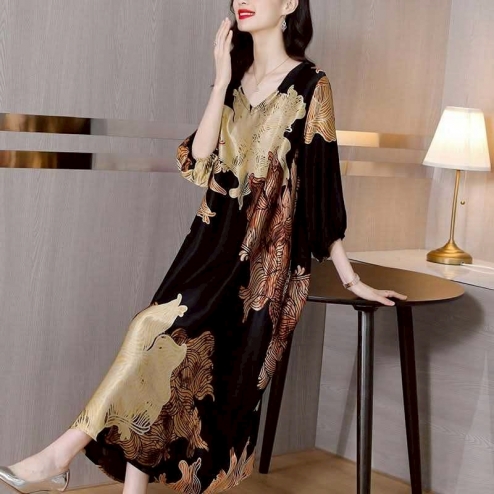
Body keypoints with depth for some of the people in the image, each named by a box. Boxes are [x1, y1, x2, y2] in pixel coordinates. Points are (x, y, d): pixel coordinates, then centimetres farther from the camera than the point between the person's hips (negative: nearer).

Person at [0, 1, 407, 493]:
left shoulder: (309, 86, -4)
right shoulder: (236, 81, 12)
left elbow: (321, 188, -3)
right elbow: (196, 162, 0)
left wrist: (349, 277, -2)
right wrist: (221, 81, -6)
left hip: (264, 257, -5)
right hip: (213, 240, 5)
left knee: (163, 328, -22)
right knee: (160, 364, -11)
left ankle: (64, 452, -19)